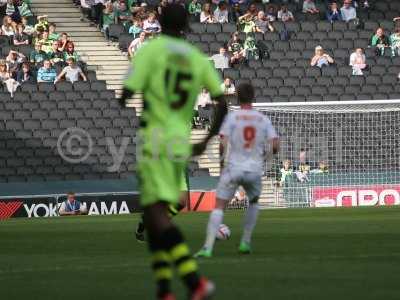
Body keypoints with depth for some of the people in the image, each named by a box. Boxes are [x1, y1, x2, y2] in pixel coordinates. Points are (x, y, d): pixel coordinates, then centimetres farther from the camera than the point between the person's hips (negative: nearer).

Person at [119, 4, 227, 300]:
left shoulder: (150, 49, -3)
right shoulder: (198, 58, 10)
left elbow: (127, 95, -9)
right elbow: (223, 104, 6)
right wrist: (207, 141, 17)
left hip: (154, 139, -5)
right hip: (181, 143, 5)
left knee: (157, 213, -12)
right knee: (153, 213, 15)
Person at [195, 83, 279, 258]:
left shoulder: (232, 117, -3)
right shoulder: (263, 119, 4)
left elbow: (223, 143, -11)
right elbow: (275, 145, -2)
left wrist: (221, 161, 5)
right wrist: (265, 154, 19)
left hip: (233, 168, -2)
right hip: (255, 169, 3)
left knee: (219, 206, -3)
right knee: (254, 201, 28)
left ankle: (208, 247, -16)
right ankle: (245, 242, 24)